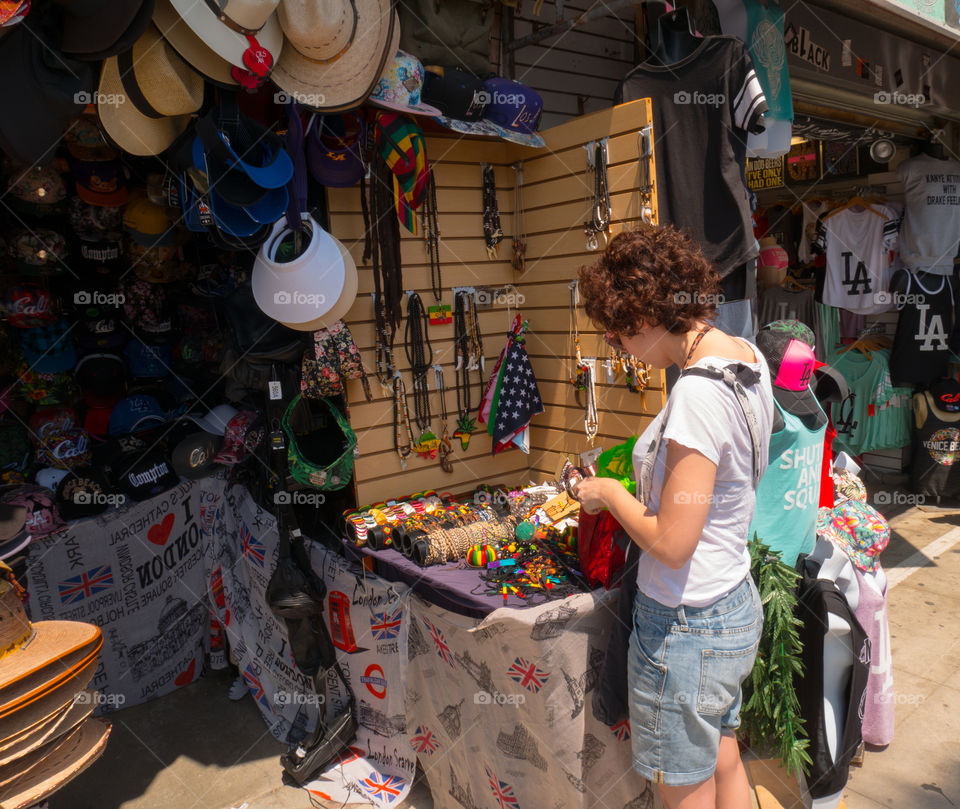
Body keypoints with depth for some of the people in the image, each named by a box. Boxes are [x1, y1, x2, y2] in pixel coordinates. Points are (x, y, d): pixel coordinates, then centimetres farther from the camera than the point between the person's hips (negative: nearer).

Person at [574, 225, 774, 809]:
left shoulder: (698, 394, -28)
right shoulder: (748, 358, 0)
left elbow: (672, 543, -26)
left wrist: (611, 492, -10)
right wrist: (644, 480, 9)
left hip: (687, 626, -9)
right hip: (737, 606, 9)